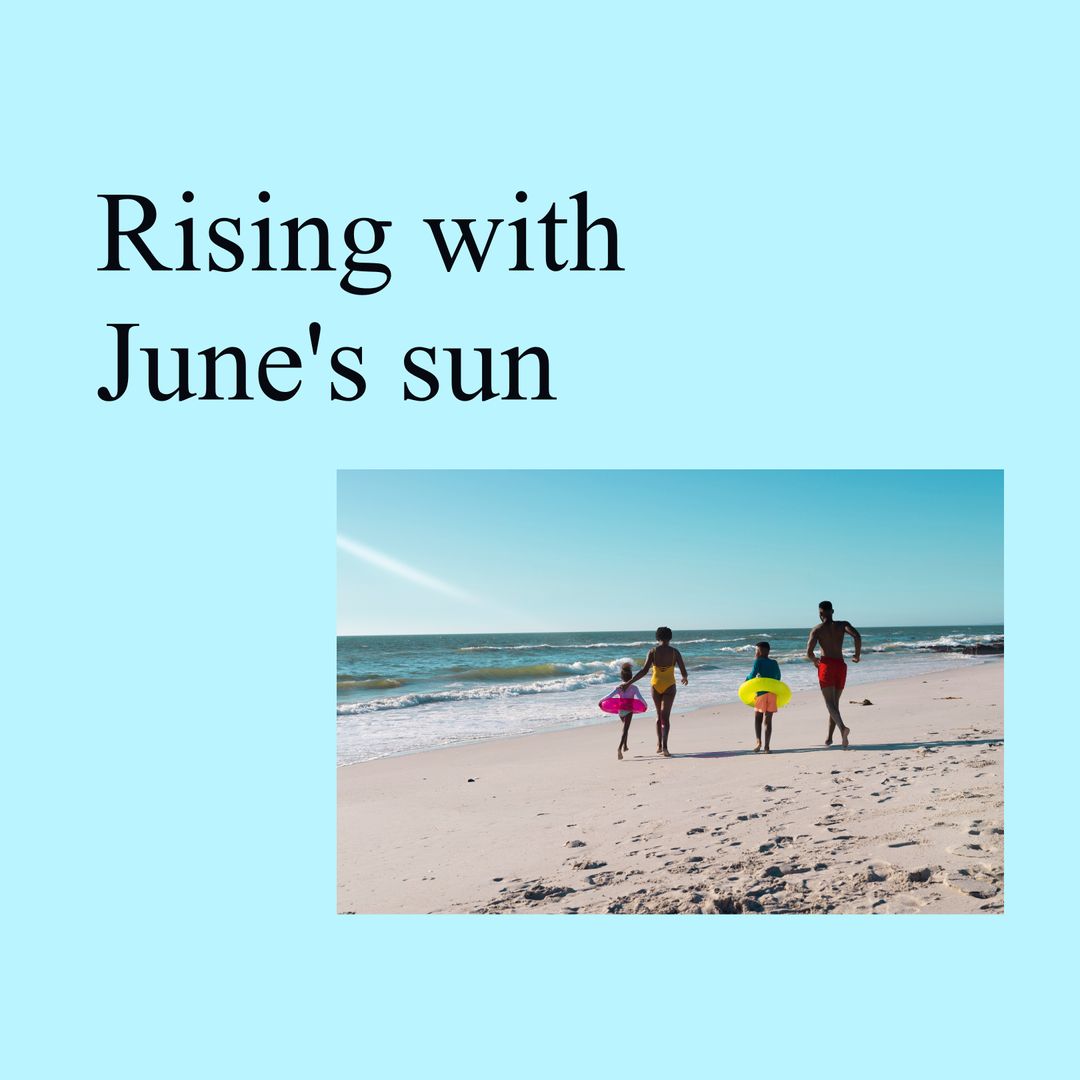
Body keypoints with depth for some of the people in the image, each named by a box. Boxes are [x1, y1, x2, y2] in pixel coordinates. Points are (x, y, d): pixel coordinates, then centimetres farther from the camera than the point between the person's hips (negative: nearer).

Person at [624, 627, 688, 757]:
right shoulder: (675, 652, -5)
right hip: (669, 686, -1)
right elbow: (683, 671, -2)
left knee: (659, 715, 18)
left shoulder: (652, 651, -5)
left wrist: (629, 682, -10)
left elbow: (644, 671, -13)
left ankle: (659, 745, 17)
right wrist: (685, 678, 22)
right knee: (665, 716, -3)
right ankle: (664, 746, -20)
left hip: (656, 685, 1)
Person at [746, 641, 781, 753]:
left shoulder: (758, 661, -2)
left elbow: (752, 675, -10)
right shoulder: (774, 663, 13)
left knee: (758, 718, 9)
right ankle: (766, 746, 2)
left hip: (761, 692, -4)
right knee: (768, 720, 5)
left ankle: (759, 741, -7)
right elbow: (778, 678, 16)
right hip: (773, 693, 4)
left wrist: (746, 681, 9)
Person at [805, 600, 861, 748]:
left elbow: (809, 653, -8)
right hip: (841, 665, 3)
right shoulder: (843, 624, 7)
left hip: (826, 665, -3)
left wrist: (815, 660, 14)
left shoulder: (817, 630, 1)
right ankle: (829, 737, 16)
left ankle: (842, 728, -35)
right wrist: (857, 655, 2)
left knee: (830, 703, -10)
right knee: (835, 702, 14)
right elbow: (857, 636, -12)